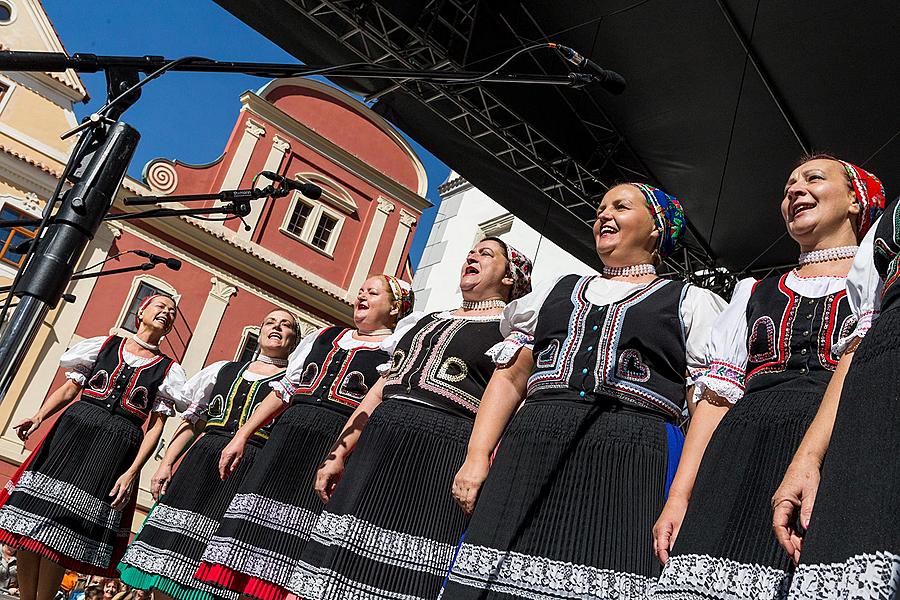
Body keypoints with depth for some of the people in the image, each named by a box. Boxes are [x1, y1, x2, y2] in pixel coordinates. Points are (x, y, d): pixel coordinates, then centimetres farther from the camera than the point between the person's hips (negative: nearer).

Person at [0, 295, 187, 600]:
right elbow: (69, 389, 12)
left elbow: (155, 426, 1)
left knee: (61, 532, -6)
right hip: (72, 430, 2)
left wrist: (132, 472, -9)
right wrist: (40, 415, -8)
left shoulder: (168, 370, 8)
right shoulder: (104, 344, 13)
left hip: (116, 449, -1)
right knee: (32, 520, -4)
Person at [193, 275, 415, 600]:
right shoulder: (323, 337, 20)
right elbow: (283, 390, 21)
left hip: (341, 445, -5)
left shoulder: (398, 348, 4)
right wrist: (241, 437, 16)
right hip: (288, 436, 5)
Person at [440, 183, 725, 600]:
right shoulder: (558, 291, 25)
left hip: (631, 468, -3)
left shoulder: (690, 303, 14)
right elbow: (509, 379, 17)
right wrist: (477, 457, 3)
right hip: (528, 455, 3)